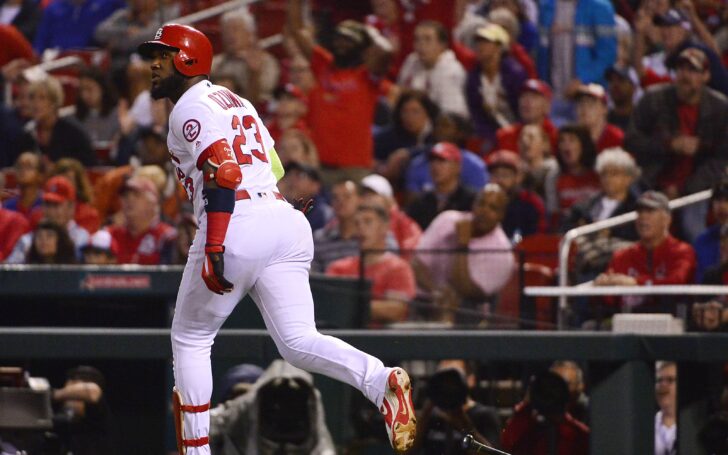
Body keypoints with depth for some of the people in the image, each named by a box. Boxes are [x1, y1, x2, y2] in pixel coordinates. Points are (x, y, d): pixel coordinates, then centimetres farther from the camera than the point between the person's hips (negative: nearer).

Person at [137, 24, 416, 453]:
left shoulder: (191, 107, -2)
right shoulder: (235, 100, 26)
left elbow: (223, 171, -17)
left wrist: (214, 246, -24)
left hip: (238, 224, -8)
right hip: (285, 220, 8)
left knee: (190, 340, 9)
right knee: (298, 342, -1)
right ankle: (382, 380, -26)